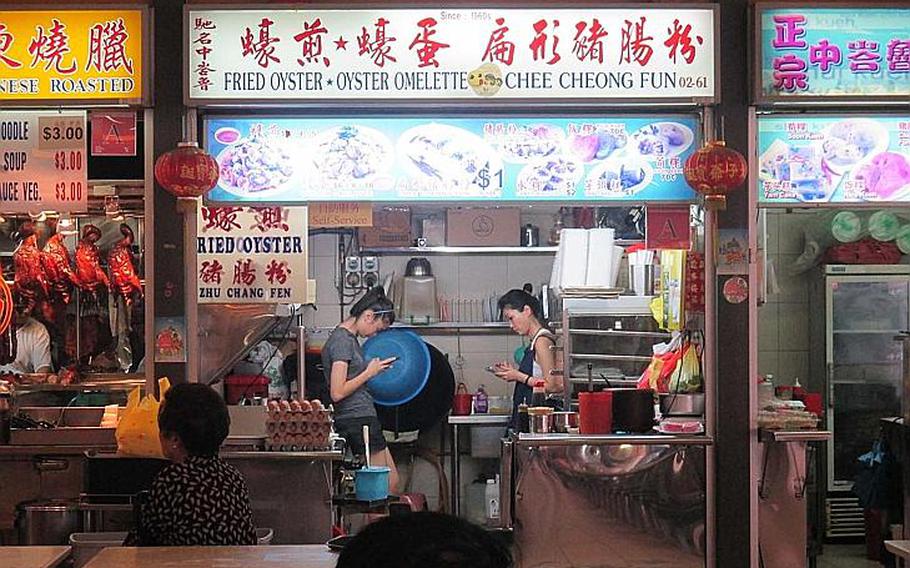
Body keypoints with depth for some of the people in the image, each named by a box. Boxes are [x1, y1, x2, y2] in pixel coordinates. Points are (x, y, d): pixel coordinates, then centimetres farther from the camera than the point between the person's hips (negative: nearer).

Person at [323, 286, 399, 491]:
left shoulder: (349, 338, 15)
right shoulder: (342, 340, -15)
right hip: (358, 419, -10)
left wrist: (375, 367, 12)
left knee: (392, 482, 13)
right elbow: (338, 392, -21)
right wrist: (370, 372, -12)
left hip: (364, 418, 10)